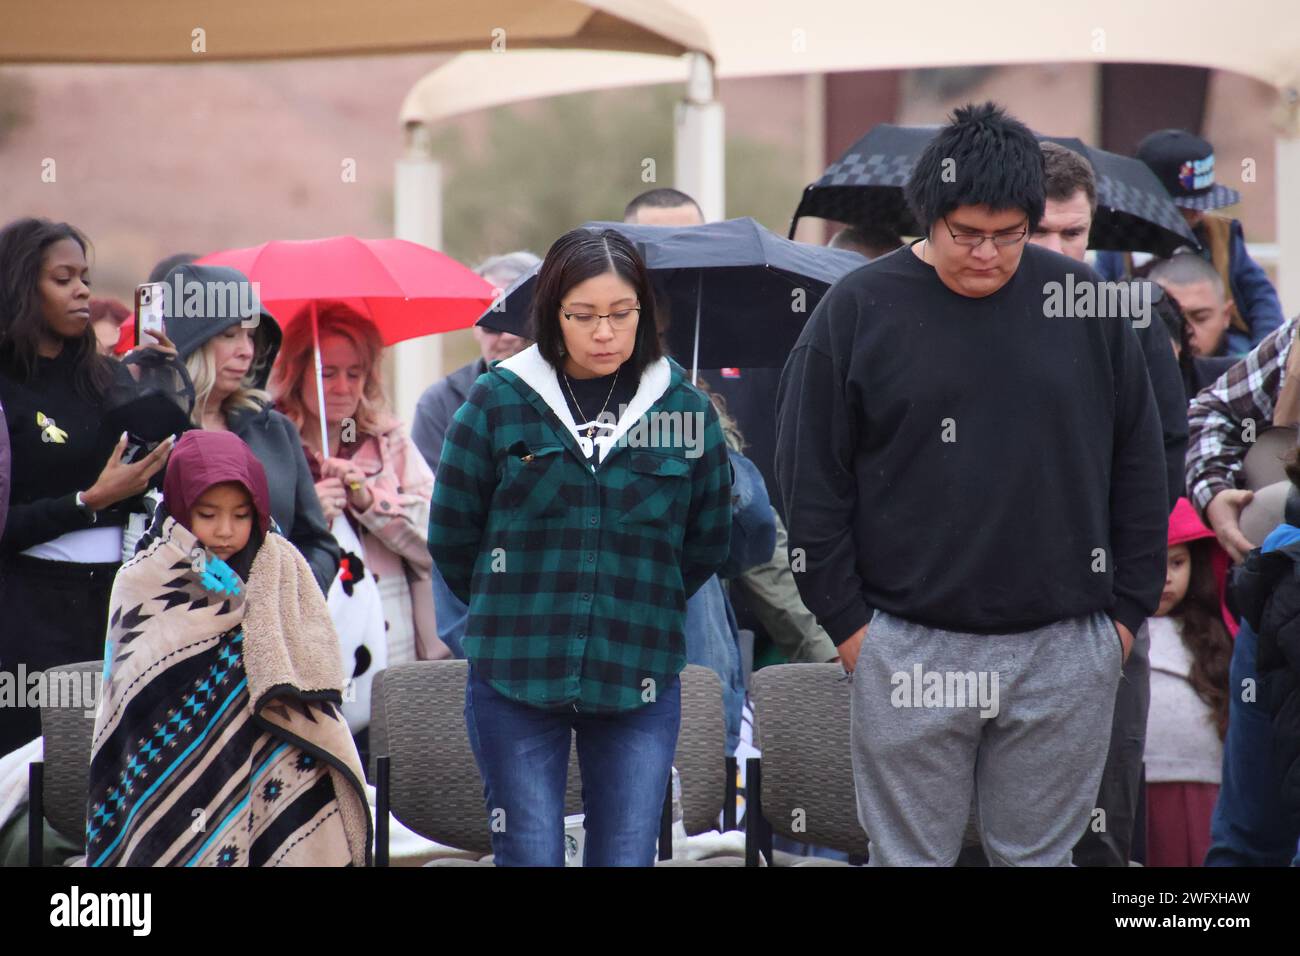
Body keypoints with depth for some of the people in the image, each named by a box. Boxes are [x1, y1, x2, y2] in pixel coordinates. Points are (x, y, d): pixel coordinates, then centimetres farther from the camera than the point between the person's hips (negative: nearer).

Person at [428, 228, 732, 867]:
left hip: (638, 686, 1)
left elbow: (708, 543, 16)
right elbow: (451, 535, 9)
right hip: (515, 678, -1)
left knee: (627, 856, 0)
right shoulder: (499, 400, 0)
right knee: (530, 855, 0)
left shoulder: (685, 410, 4)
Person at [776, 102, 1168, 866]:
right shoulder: (857, 310, -2)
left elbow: (1140, 469, 9)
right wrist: (846, 623, -2)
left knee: (1040, 858, 8)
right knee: (910, 859, 5)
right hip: (909, 652, -1)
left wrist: (1129, 610, 6)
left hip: (1067, 655, 1)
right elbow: (810, 482, 1)